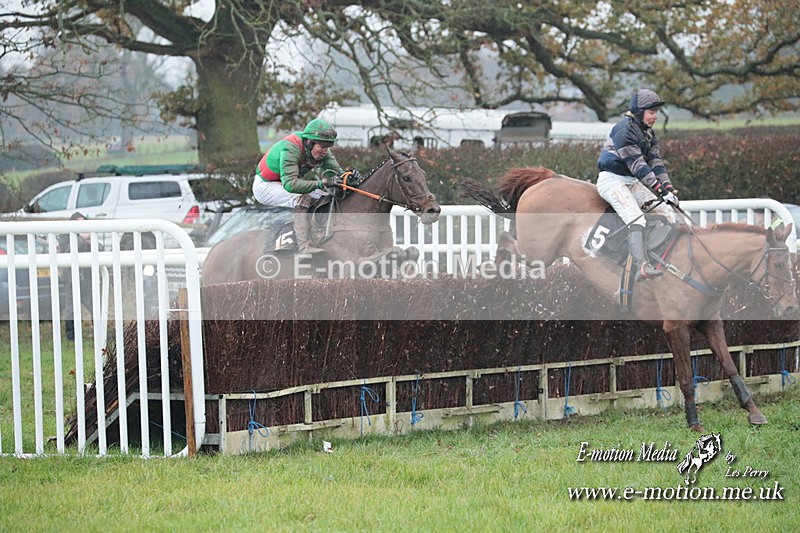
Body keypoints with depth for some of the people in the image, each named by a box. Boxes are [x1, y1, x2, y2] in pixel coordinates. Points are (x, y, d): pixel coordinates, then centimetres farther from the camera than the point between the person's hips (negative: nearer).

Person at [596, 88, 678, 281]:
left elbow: (656, 164, 5)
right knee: (635, 217, -30)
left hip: (632, 183, 10)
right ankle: (642, 267, -45)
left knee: (667, 213, 2)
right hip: (612, 180, -10)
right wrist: (660, 190, -29)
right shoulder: (624, 130, -18)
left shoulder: (649, 134, 12)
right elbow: (638, 166, -24)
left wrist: (668, 187, -12)